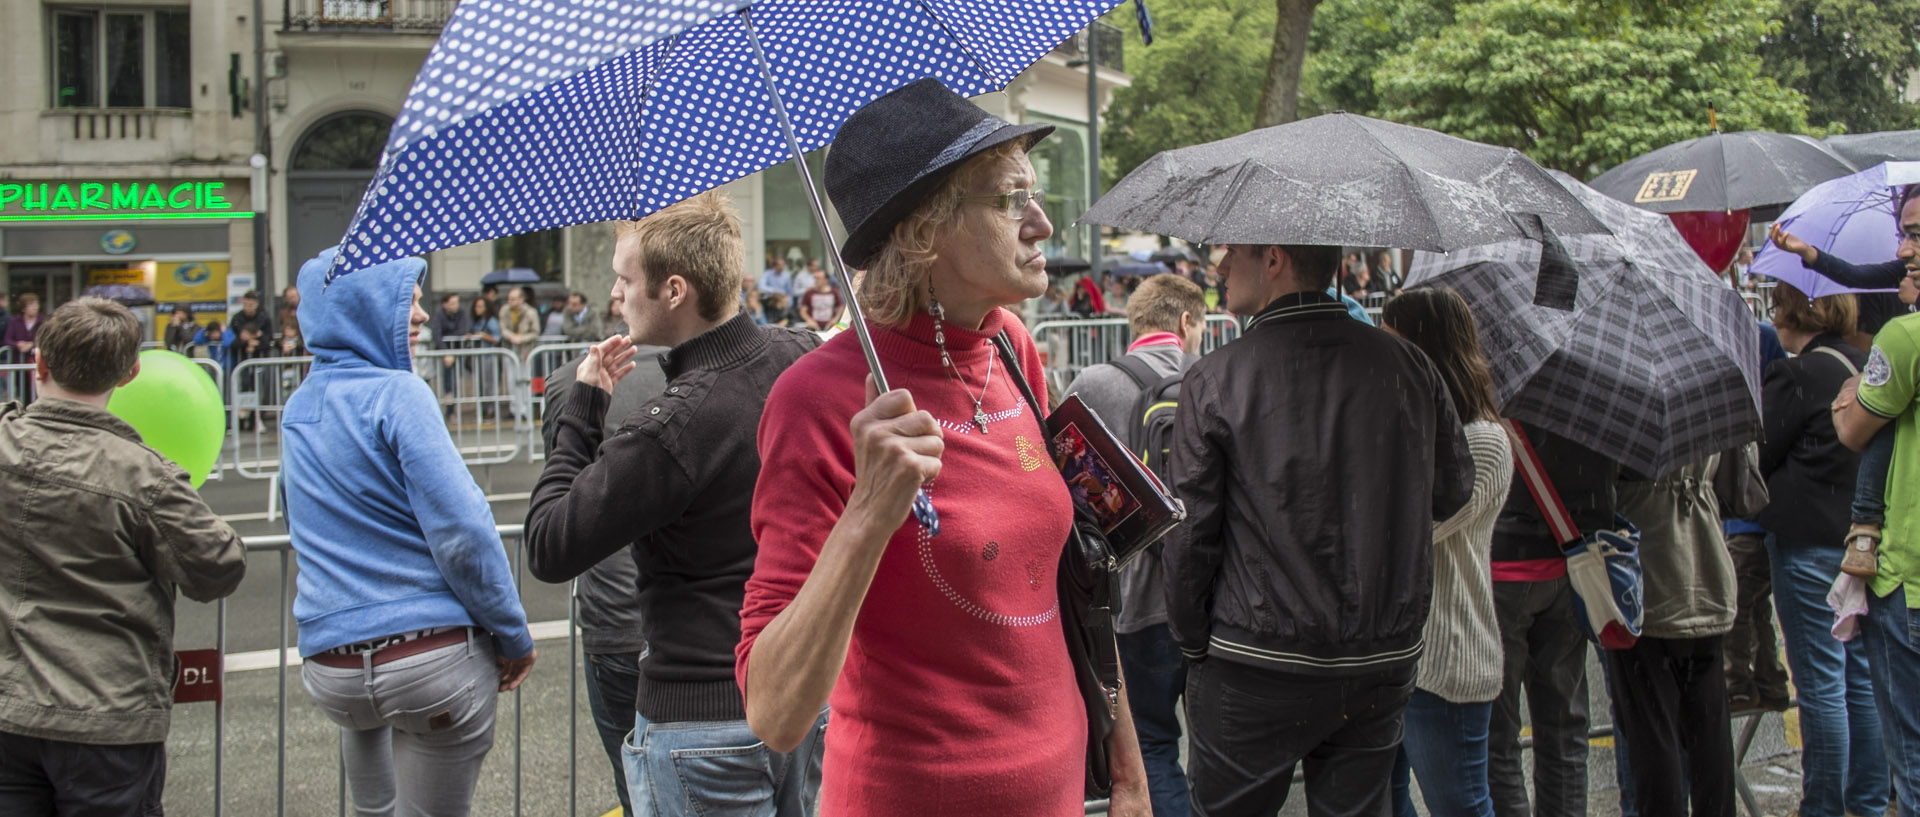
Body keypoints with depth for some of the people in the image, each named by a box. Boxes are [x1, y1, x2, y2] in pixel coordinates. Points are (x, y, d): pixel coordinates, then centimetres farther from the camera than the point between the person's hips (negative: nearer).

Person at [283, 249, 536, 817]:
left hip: (329, 669, 7)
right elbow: (461, 532, -16)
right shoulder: (397, 394, -11)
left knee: (364, 718, 36)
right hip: (434, 658, -6)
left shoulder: (297, 410, 11)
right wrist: (514, 637, -7)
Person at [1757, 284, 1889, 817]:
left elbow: (1757, 457, -7)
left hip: (1809, 541, -7)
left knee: (1820, 682, -2)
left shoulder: (1797, 376, -14)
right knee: (1860, 677, 13)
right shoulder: (1865, 368, 7)